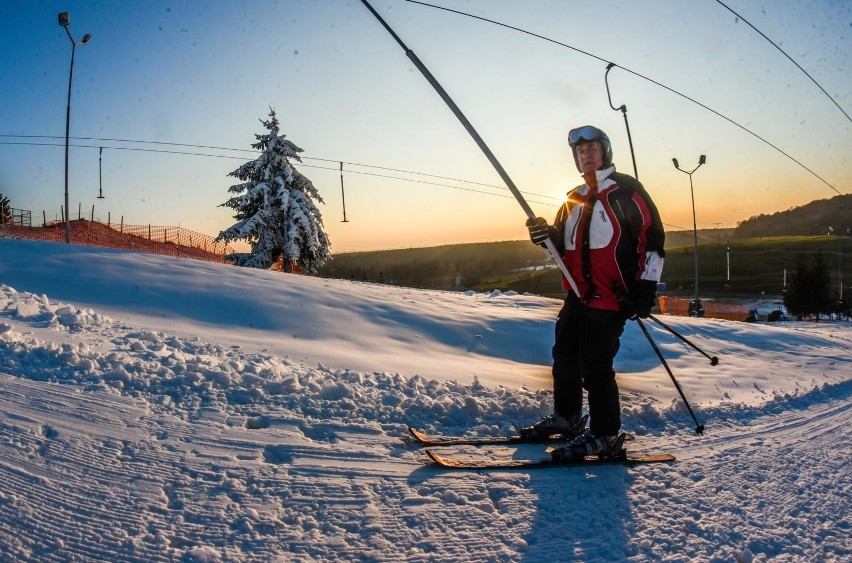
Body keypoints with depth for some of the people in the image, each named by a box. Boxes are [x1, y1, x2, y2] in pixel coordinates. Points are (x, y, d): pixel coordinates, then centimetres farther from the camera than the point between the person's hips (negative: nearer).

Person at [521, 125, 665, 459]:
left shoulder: (626, 190, -4)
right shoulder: (574, 199, 17)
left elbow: (653, 238, -7)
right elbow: (564, 244, 21)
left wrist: (645, 288, -13)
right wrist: (546, 234, -2)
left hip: (611, 298, -8)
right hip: (578, 295, 8)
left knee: (595, 365, -7)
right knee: (564, 356, 14)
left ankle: (606, 436, 6)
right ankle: (566, 418, 31)